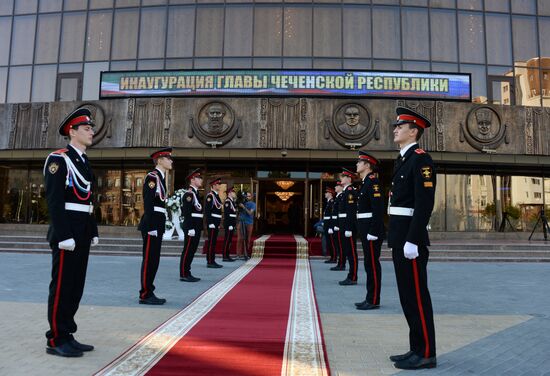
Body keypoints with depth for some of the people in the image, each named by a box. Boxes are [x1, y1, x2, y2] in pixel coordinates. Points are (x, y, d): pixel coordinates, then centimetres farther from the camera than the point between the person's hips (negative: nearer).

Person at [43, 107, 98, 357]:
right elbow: (54, 201, -16)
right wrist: (64, 235, -21)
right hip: (66, 233, -8)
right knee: (62, 285, -1)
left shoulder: (84, 162, 17)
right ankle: (55, 340, 10)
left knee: (76, 285, 12)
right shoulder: (58, 159, -8)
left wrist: (93, 232, 15)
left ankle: (67, 335, 22)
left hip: (82, 233, 9)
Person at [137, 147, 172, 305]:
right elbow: (148, 204, -17)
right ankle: (145, 295, 5)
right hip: (152, 224, -9)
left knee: (154, 260, 12)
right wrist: (151, 226, -21)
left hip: (158, 224, 9)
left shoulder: (161, 178, 17)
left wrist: (160, 226, 17)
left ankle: (149, 292, 20)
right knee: (149, 259, -3)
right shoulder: (152, 177, -10)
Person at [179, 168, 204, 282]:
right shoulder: (189, 194, -13)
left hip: (196, 227, 10)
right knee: (187, 251, -3)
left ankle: (187, 273, 20)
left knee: (192, 251, 13)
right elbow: (187, 213, -19)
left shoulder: (195, 193, 17)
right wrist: (190, 228, -22)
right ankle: (183, 275, 3)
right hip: (191, 227, -10)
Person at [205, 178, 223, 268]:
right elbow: (207, 210, -18)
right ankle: (210, 262, -1)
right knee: (211, 242, -5)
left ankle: (212, 261, 17)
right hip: (212, 222, -9)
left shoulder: (216, 195, 17)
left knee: (214, 242, 11)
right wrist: (210, 223, -21)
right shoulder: (210, 195, -11)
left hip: (216, 222, 9)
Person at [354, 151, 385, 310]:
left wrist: (373, 232, -23)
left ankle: (374, 300, 6)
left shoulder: (373, 181, -13)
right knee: (369, 263, 13)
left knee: (372, 264, -3)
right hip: (366, 230, 10)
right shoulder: (366, 182, 17)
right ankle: (370, 298, 22)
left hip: (372, 230, -10)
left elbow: (378, 209, -21)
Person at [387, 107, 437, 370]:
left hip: (411, 238, -10)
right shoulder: (402, 160, 17)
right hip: (400, 238, 10)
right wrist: (398, 239, 18)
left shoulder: (420, 159, -11)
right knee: (407, 295, 15)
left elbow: (424, 204, -20)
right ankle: (417, 348, 27)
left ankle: (426, 354, 13)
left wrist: (412, 240, -23)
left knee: (417, 295, 0)